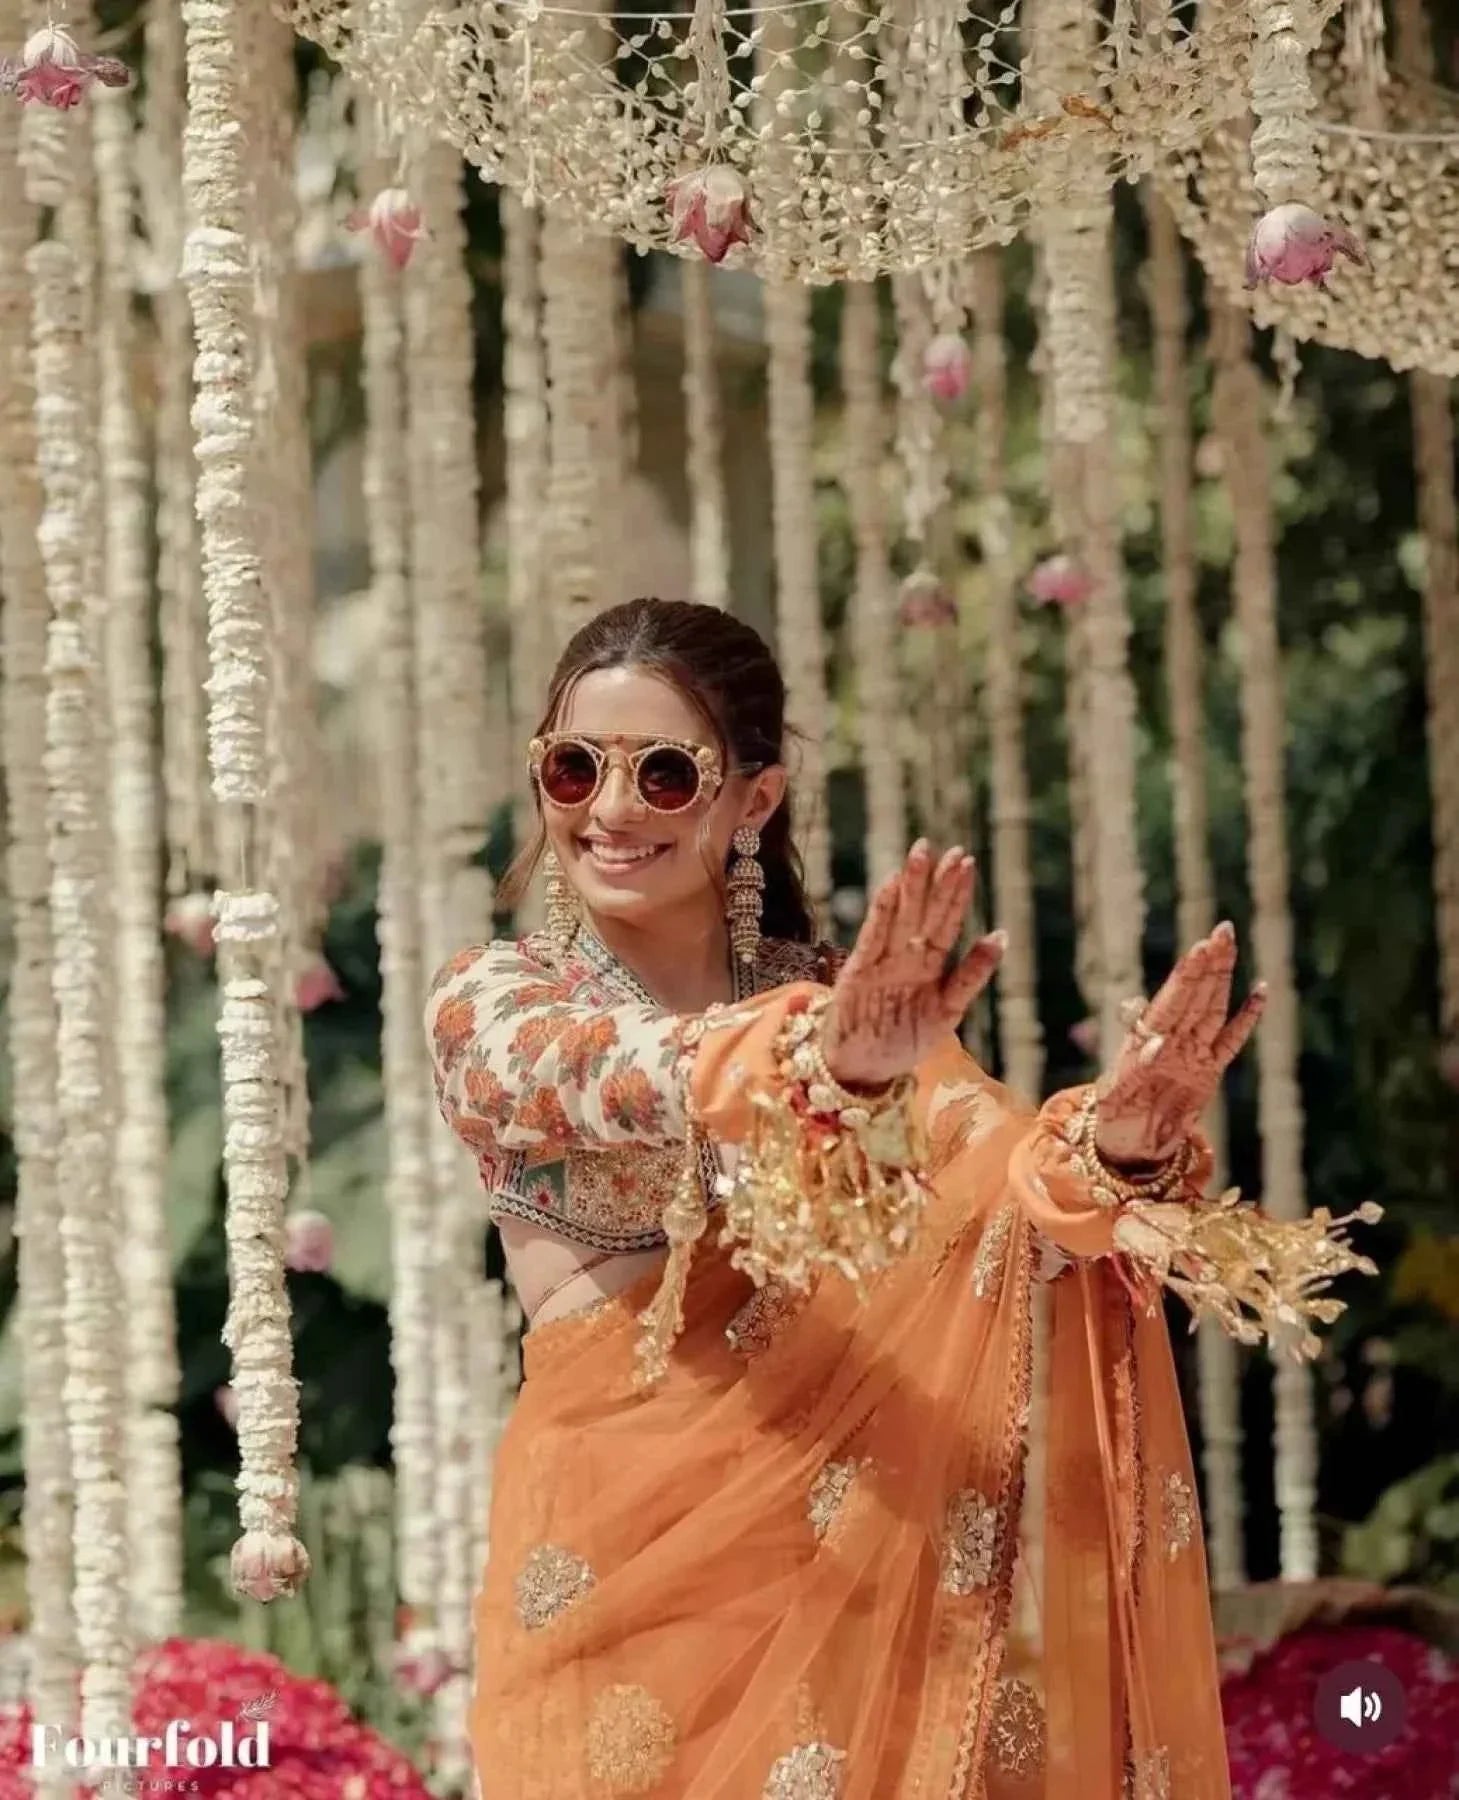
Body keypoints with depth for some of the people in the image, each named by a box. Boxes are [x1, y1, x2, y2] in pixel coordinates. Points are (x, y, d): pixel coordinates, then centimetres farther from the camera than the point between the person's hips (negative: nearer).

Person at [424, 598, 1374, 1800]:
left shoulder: (847, 999, 7)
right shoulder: (489, 1001, -1)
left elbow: (1001, 1173, -12)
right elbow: (615, 1076, -24)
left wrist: (1114, 1146, -35)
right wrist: (820, 1066, -45)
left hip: (845, 1528, 2)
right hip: (624, 1540, -2)